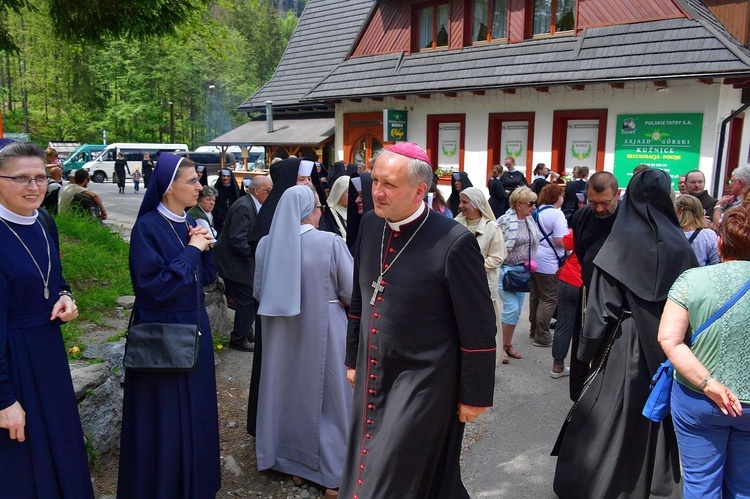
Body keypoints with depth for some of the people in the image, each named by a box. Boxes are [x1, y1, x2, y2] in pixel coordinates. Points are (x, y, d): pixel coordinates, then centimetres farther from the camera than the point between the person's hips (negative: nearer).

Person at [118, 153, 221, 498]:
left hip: (193, 326, 8)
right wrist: (190, 251, -19)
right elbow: (153, 287, -23)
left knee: (195, 406, 17)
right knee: (164, 415, 4)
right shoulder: (147, 227, -16)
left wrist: (204, 247, -7)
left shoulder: (190, 222, 6)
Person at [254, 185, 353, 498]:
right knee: (327, 396, 10)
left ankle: (291, 462, 34)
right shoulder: (331, 243, -18)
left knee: (287, 391, 19)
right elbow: (352, 293, -12)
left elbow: (259, 292, 4)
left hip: (280, 333, 4)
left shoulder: (265, 244, -5)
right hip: (322, 331, -4)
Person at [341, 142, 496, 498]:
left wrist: (475, 395, -7)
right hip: (371, 378, 7)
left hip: (421, 385, -6)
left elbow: (478, 328, -14)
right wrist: (353, 359, 15)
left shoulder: (454, 242, -21)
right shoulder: (370, 225, -1)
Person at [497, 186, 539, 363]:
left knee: (517, 310, 10)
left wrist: (531, 262, 7)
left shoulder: (530, 221, 6)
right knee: (511, 308, -9)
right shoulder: (504, 221, -15)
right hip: (506, 270, -6)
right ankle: (501, 345, 6)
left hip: (523, 271, 7)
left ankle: (508, 344, 23)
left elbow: (534, 244, 17)